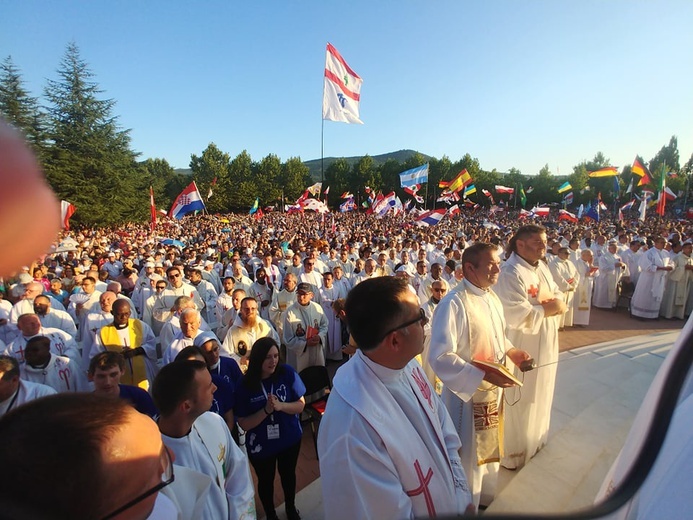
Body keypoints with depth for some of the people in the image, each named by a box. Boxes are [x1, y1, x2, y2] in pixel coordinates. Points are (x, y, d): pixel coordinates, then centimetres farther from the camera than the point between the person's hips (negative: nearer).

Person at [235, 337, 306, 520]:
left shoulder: (287, 373, -22)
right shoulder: (245, 385, -23)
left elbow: (300, 405, -15)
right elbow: (243, 424, -17)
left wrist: (281, 405, -32)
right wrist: (266, 410, -32)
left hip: (290, 438, 1)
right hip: (261, 444, -1)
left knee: (288, 474, 28)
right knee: (266, 480, 25)